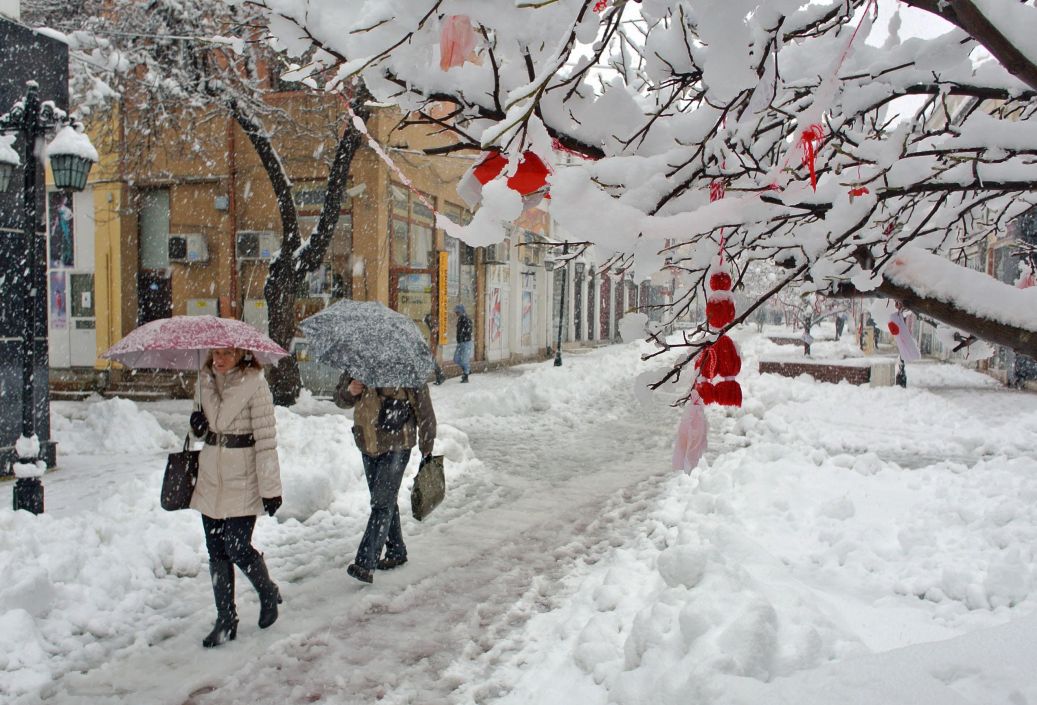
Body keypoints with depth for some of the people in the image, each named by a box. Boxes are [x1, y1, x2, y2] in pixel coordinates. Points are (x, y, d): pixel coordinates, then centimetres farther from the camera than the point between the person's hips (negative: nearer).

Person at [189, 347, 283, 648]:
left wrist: (270, 487, -20)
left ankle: (269, 594, 24)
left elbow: (265, 437, -16)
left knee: (237, 549, -5)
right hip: (211, 476, 6)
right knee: (217, 552, 9)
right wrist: (199, 423, -6)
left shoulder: (254, 383, -13)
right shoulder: (207, 379, 8)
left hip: (241, 479, -6)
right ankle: (225, 621, 21)